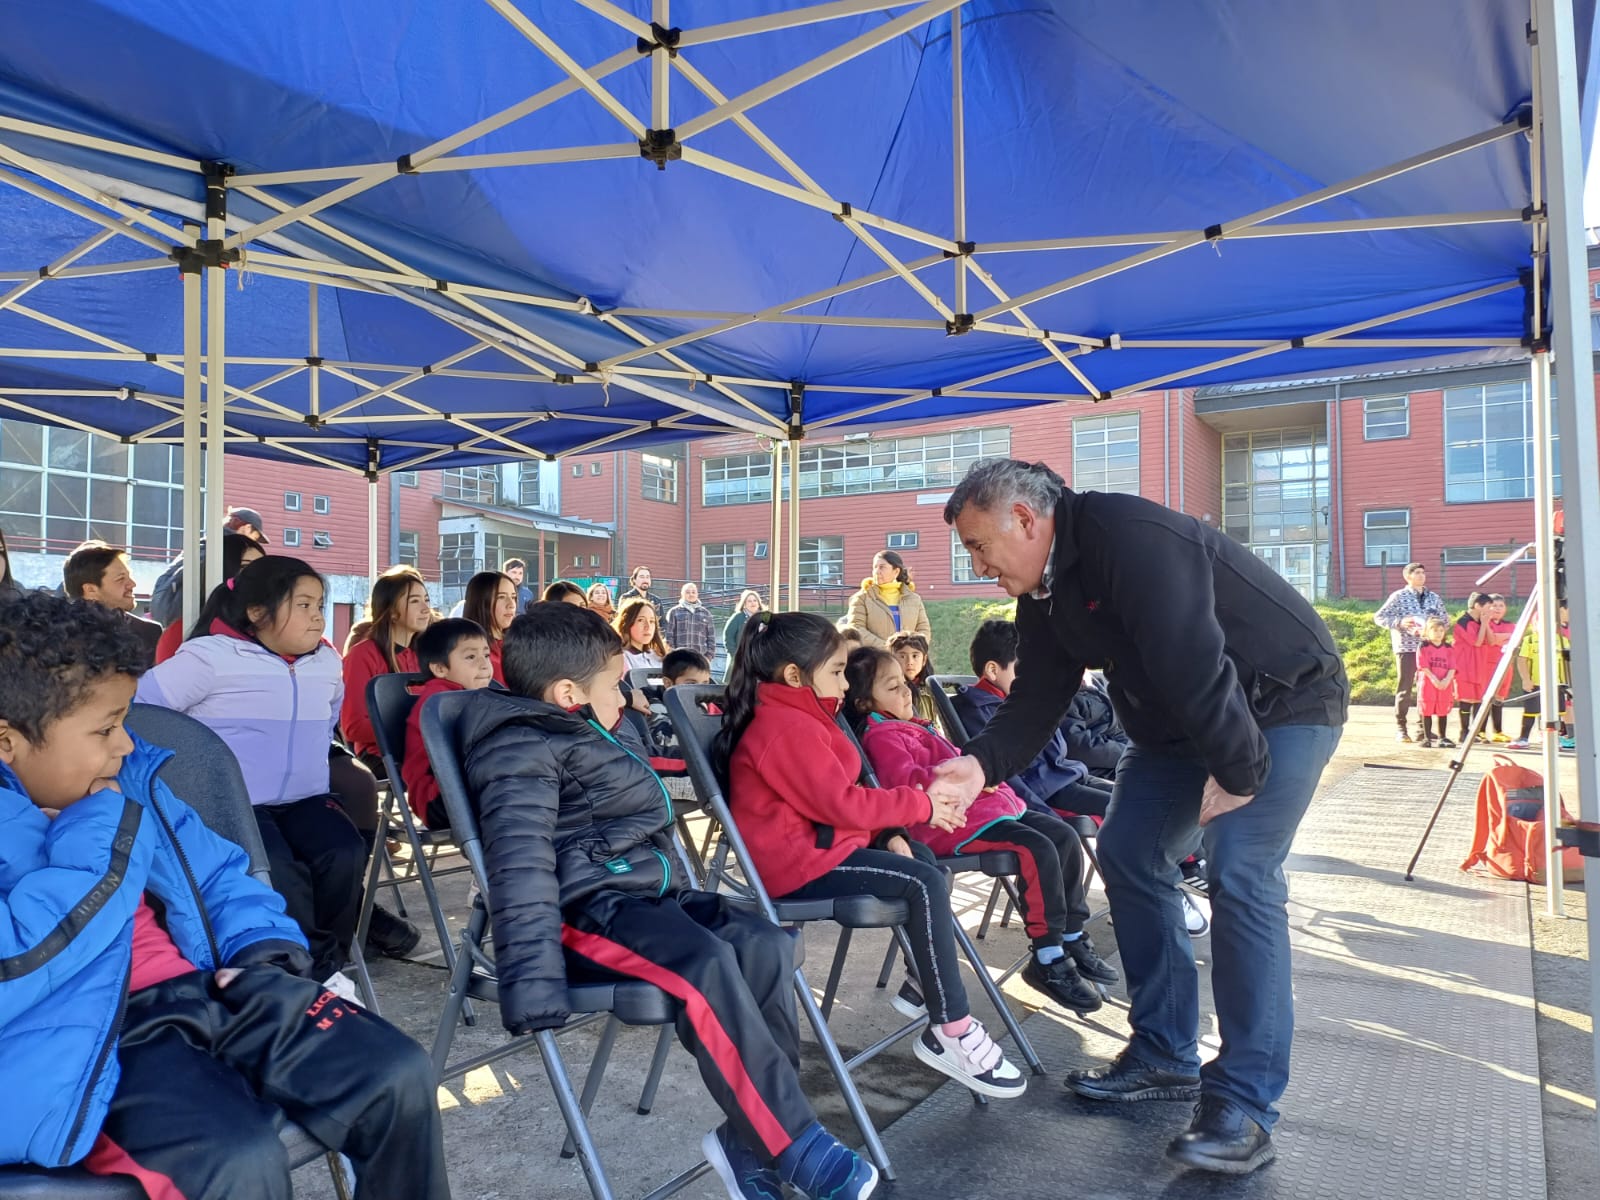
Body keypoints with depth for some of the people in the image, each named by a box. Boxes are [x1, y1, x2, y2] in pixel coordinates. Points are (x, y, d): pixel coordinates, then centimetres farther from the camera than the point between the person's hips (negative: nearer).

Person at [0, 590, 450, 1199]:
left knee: (397, 1076, -8)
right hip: (93, 1042, -6)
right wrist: (100, 833, -16)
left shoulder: (129, 779, 12)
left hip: (205, 985, 6)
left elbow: (218, 873, 22)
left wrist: (263, 949, 3)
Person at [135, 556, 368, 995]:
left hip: (305, 799, 5)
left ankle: (331, 963, -4)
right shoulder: (211, 656, -9)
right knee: (281, 875, -29)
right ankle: (312, 972, -7)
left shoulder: (328, 661, 11)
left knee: (345, 853, -22)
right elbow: (134, 707, -10)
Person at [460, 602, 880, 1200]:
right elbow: (520, 864, -25)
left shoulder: (578, 740, 23)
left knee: (765, 945, -11)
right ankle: (796, 1146, -22)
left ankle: (753, 1143, -11)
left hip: (646, 895, 10)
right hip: (585, 912, -10)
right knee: (705, 964, -32)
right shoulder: (522, 748, -10)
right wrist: (533, 980, -34)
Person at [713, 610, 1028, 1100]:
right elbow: (842, 803, -21)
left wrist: (888, 834, 2)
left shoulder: (793, 718, 15)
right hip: (800, 863, -11)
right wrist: (922, 804, -11)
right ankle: (952, 1032, -17)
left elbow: (840, 799, 16)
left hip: (817, 844, 11)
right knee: (925, 883, -21)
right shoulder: (789, 728, -19)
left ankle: (928, 984, 13)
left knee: (926, 866, 12)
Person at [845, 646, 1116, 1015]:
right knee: (1038, 850, -25)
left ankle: (1073, 939, 15)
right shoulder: (881, 736, -9)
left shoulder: (910, 725, 23)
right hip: (950, 821, -11)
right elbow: (909, 783, -24)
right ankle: (1048, 960, -12)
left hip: (983, 804, 11)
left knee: (1065, 836, 6)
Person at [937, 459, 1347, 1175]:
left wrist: (1237, 771, -25)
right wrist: (981, 765, -20)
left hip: (1280, 700, -9)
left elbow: (1192, 664, -33)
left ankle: (1244, 1104, -7)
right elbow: (1036, 699, -3)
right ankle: (1165, 1056, 16)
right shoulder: (1044, 592, -1)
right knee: (1129, 855, 5)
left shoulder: (1129, 538, -30)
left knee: (1240, 875, -17)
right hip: (1175, 719, 9)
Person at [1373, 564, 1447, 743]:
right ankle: (1401, 728, 3)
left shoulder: (1434, 598, 13)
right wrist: (1399, 622, -17)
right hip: (1406, 648, -4)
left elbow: (1445, 619, 19)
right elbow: (1379, 617, -1)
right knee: (1404, 689, -2)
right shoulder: (1399, 596, 1)